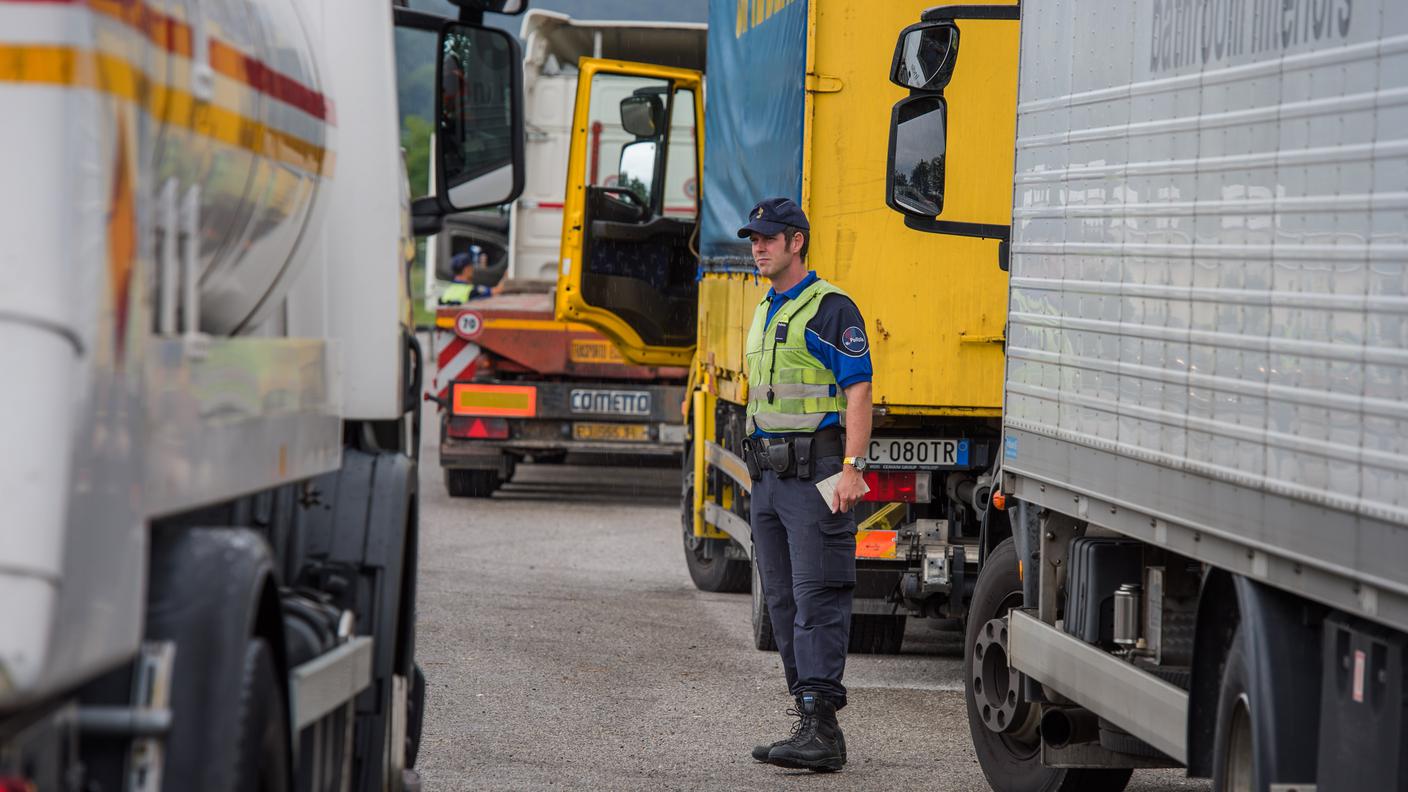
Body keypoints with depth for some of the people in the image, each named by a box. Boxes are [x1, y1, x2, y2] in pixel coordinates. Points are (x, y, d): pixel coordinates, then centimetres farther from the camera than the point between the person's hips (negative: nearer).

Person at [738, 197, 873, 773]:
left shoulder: (830, 309, -9)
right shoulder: (765, 312, 19)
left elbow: (858, 392, -14)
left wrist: (852, 467, -22)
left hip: (814, 471, -9)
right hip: (768, 475, 9)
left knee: (818, 600, -12)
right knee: (783, 601, 9)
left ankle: (820, 729, -15)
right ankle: (810, 719, 13)